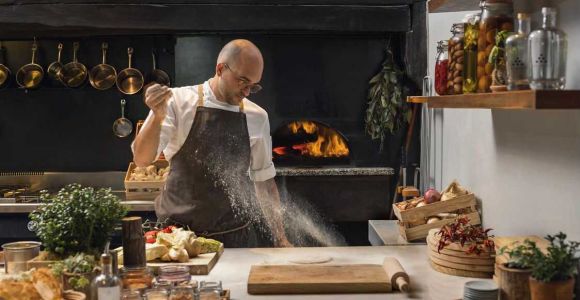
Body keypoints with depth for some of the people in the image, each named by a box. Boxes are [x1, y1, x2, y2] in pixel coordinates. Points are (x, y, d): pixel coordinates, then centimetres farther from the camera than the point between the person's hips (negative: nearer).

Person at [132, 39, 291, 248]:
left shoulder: (257, 117, 4)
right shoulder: (179, 101, -6)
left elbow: (264, 180, 11)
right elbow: (142, 160, -12)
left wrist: (280, 238, 8)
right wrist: (158, 117, -28)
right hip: (178, 236, -2)